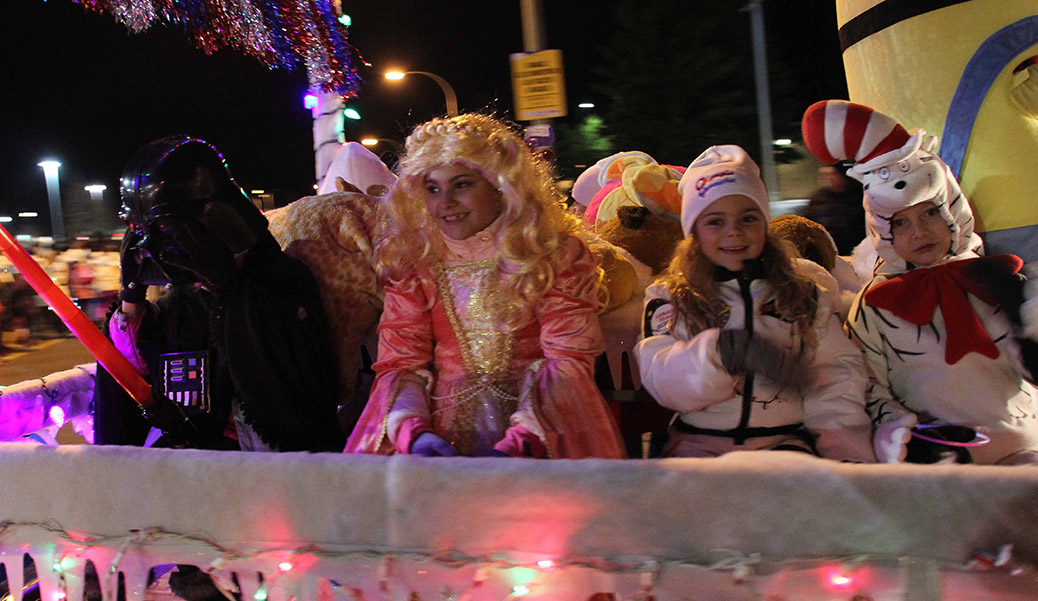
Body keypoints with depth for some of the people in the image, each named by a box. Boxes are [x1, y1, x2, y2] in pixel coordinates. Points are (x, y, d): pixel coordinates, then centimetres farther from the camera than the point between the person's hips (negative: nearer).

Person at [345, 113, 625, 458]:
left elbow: (568, 359, -6)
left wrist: (519, 443, -21)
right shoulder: (412, 262, 8)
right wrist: (415, 433, -18)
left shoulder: (556, 254, 1)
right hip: (445, 420, 3)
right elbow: (399, 362, 4)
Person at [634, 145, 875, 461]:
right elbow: (661, 380, -8)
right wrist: (725, 350, -25)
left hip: (786, 441, 1)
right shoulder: (669, 299, 6)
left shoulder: (802, 291, 13)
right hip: (701, 444, -1)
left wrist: (842, 444, -9)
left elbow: (837, 369, 6)